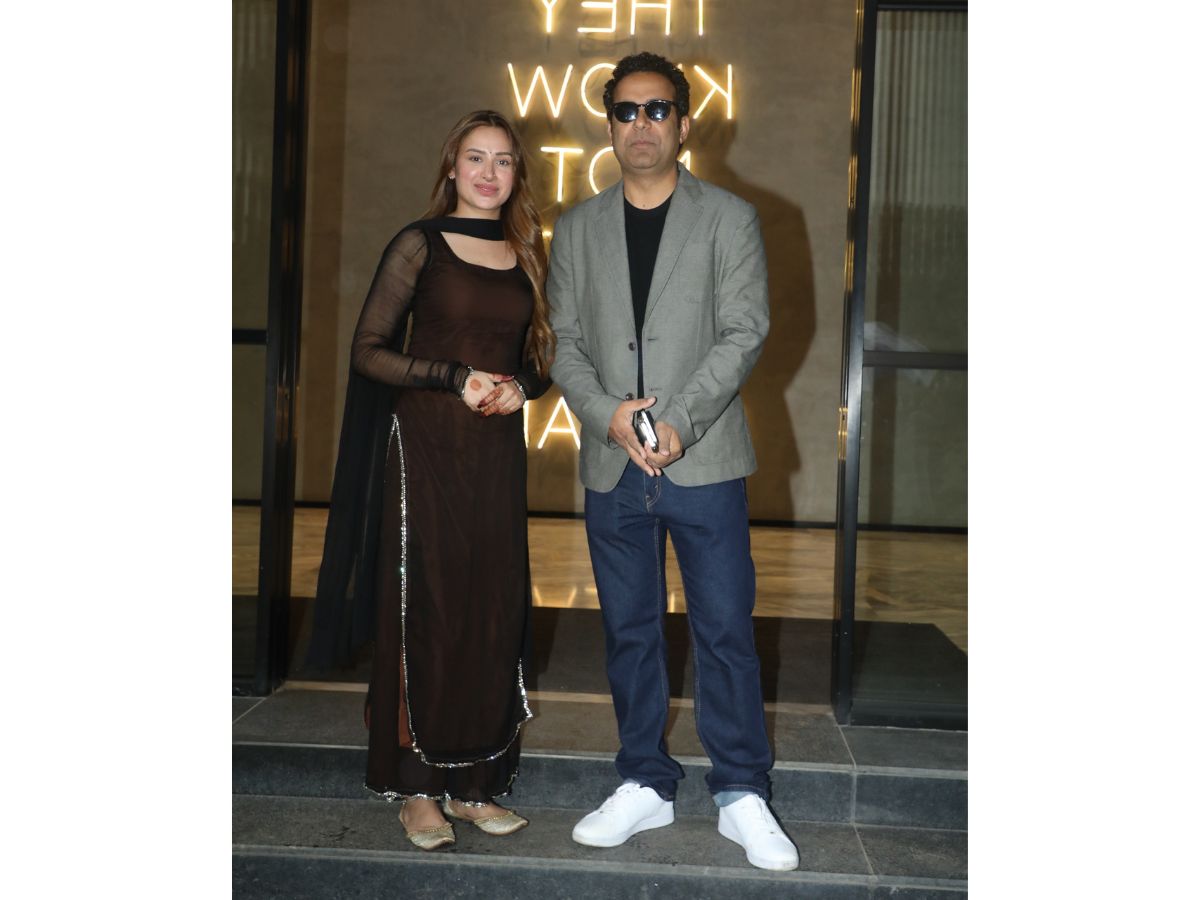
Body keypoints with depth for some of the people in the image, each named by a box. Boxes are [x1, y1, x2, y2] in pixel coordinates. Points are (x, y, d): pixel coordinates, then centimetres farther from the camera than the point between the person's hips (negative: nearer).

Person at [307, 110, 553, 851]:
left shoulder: (526, 255, 12)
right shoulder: (420, 245, 0)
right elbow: (369, 350, -4)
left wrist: (519, 387, -5)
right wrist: (455, 377, -15)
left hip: (498, 452, 4)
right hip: (426, 449, -4)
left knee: (493, 613, 4)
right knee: (421, 611, -1)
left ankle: (474, 784, 15)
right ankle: (417, 788, 10)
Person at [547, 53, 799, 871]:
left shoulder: (730, 219, 3)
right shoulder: (577, 229, 12)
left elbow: (745, 333, -5)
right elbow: (563, 340, 6)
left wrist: (678, 420, -16)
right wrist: (609, 413, -12)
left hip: (704, 461, -3)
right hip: (611, 465, 3)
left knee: (725, 628, 2)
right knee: (630, 630, 10)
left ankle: (741, 793, 16)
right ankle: (646, 785, 23)